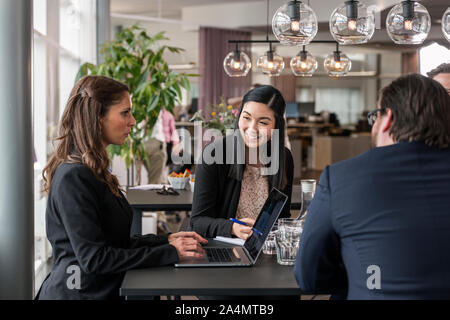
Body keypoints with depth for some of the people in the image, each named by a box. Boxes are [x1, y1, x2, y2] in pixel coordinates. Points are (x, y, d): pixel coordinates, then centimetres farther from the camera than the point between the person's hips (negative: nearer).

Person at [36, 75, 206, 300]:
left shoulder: (93, 170, 14)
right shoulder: (73, 178, -16)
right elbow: (94, 258, -20)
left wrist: (167, 240, 5)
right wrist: (169, 253, -16)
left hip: (102, 290, 9)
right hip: (79, 293, -9)